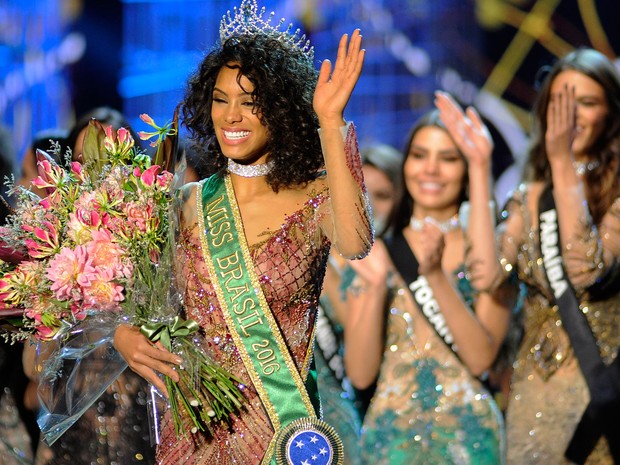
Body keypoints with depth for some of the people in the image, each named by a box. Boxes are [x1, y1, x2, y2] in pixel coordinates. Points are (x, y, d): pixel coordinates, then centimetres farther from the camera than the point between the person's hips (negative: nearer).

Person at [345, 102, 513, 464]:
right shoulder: (376, 254, 3)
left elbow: (481, 358, -13)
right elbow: (361, 374, -4)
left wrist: (436, 276, -22)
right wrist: (376, 285, -16)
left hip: (468, 435, -1)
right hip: (390, 436, 1)